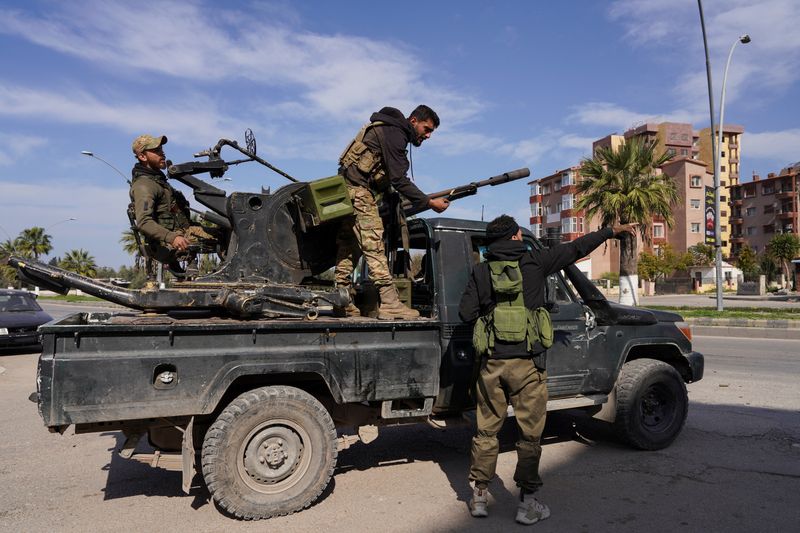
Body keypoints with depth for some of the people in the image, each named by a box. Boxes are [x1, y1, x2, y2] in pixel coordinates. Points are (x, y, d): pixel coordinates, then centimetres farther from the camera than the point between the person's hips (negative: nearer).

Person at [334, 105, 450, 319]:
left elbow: (391, 177, 20)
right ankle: (389, 303, -15)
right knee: (373, 245, -14)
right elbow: (399, 180, -20)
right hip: (359, 190, -11)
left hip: (348, 189, 11)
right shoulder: (394, 134, -13)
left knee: (348, 247, 9)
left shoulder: (392, 131, 19)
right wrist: (429, 202, -19)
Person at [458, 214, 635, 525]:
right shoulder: (534, 262, -1)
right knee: (529, 433, 7)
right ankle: (527, 504, 14)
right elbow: (576, 248, 8)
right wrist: (612, 231, 19)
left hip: (492, 362, 3)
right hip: (527, 363, -2)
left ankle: (479, 496, 22)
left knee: (486, 430, 13)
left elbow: (466, 313, 0)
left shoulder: (481, 271, 4)